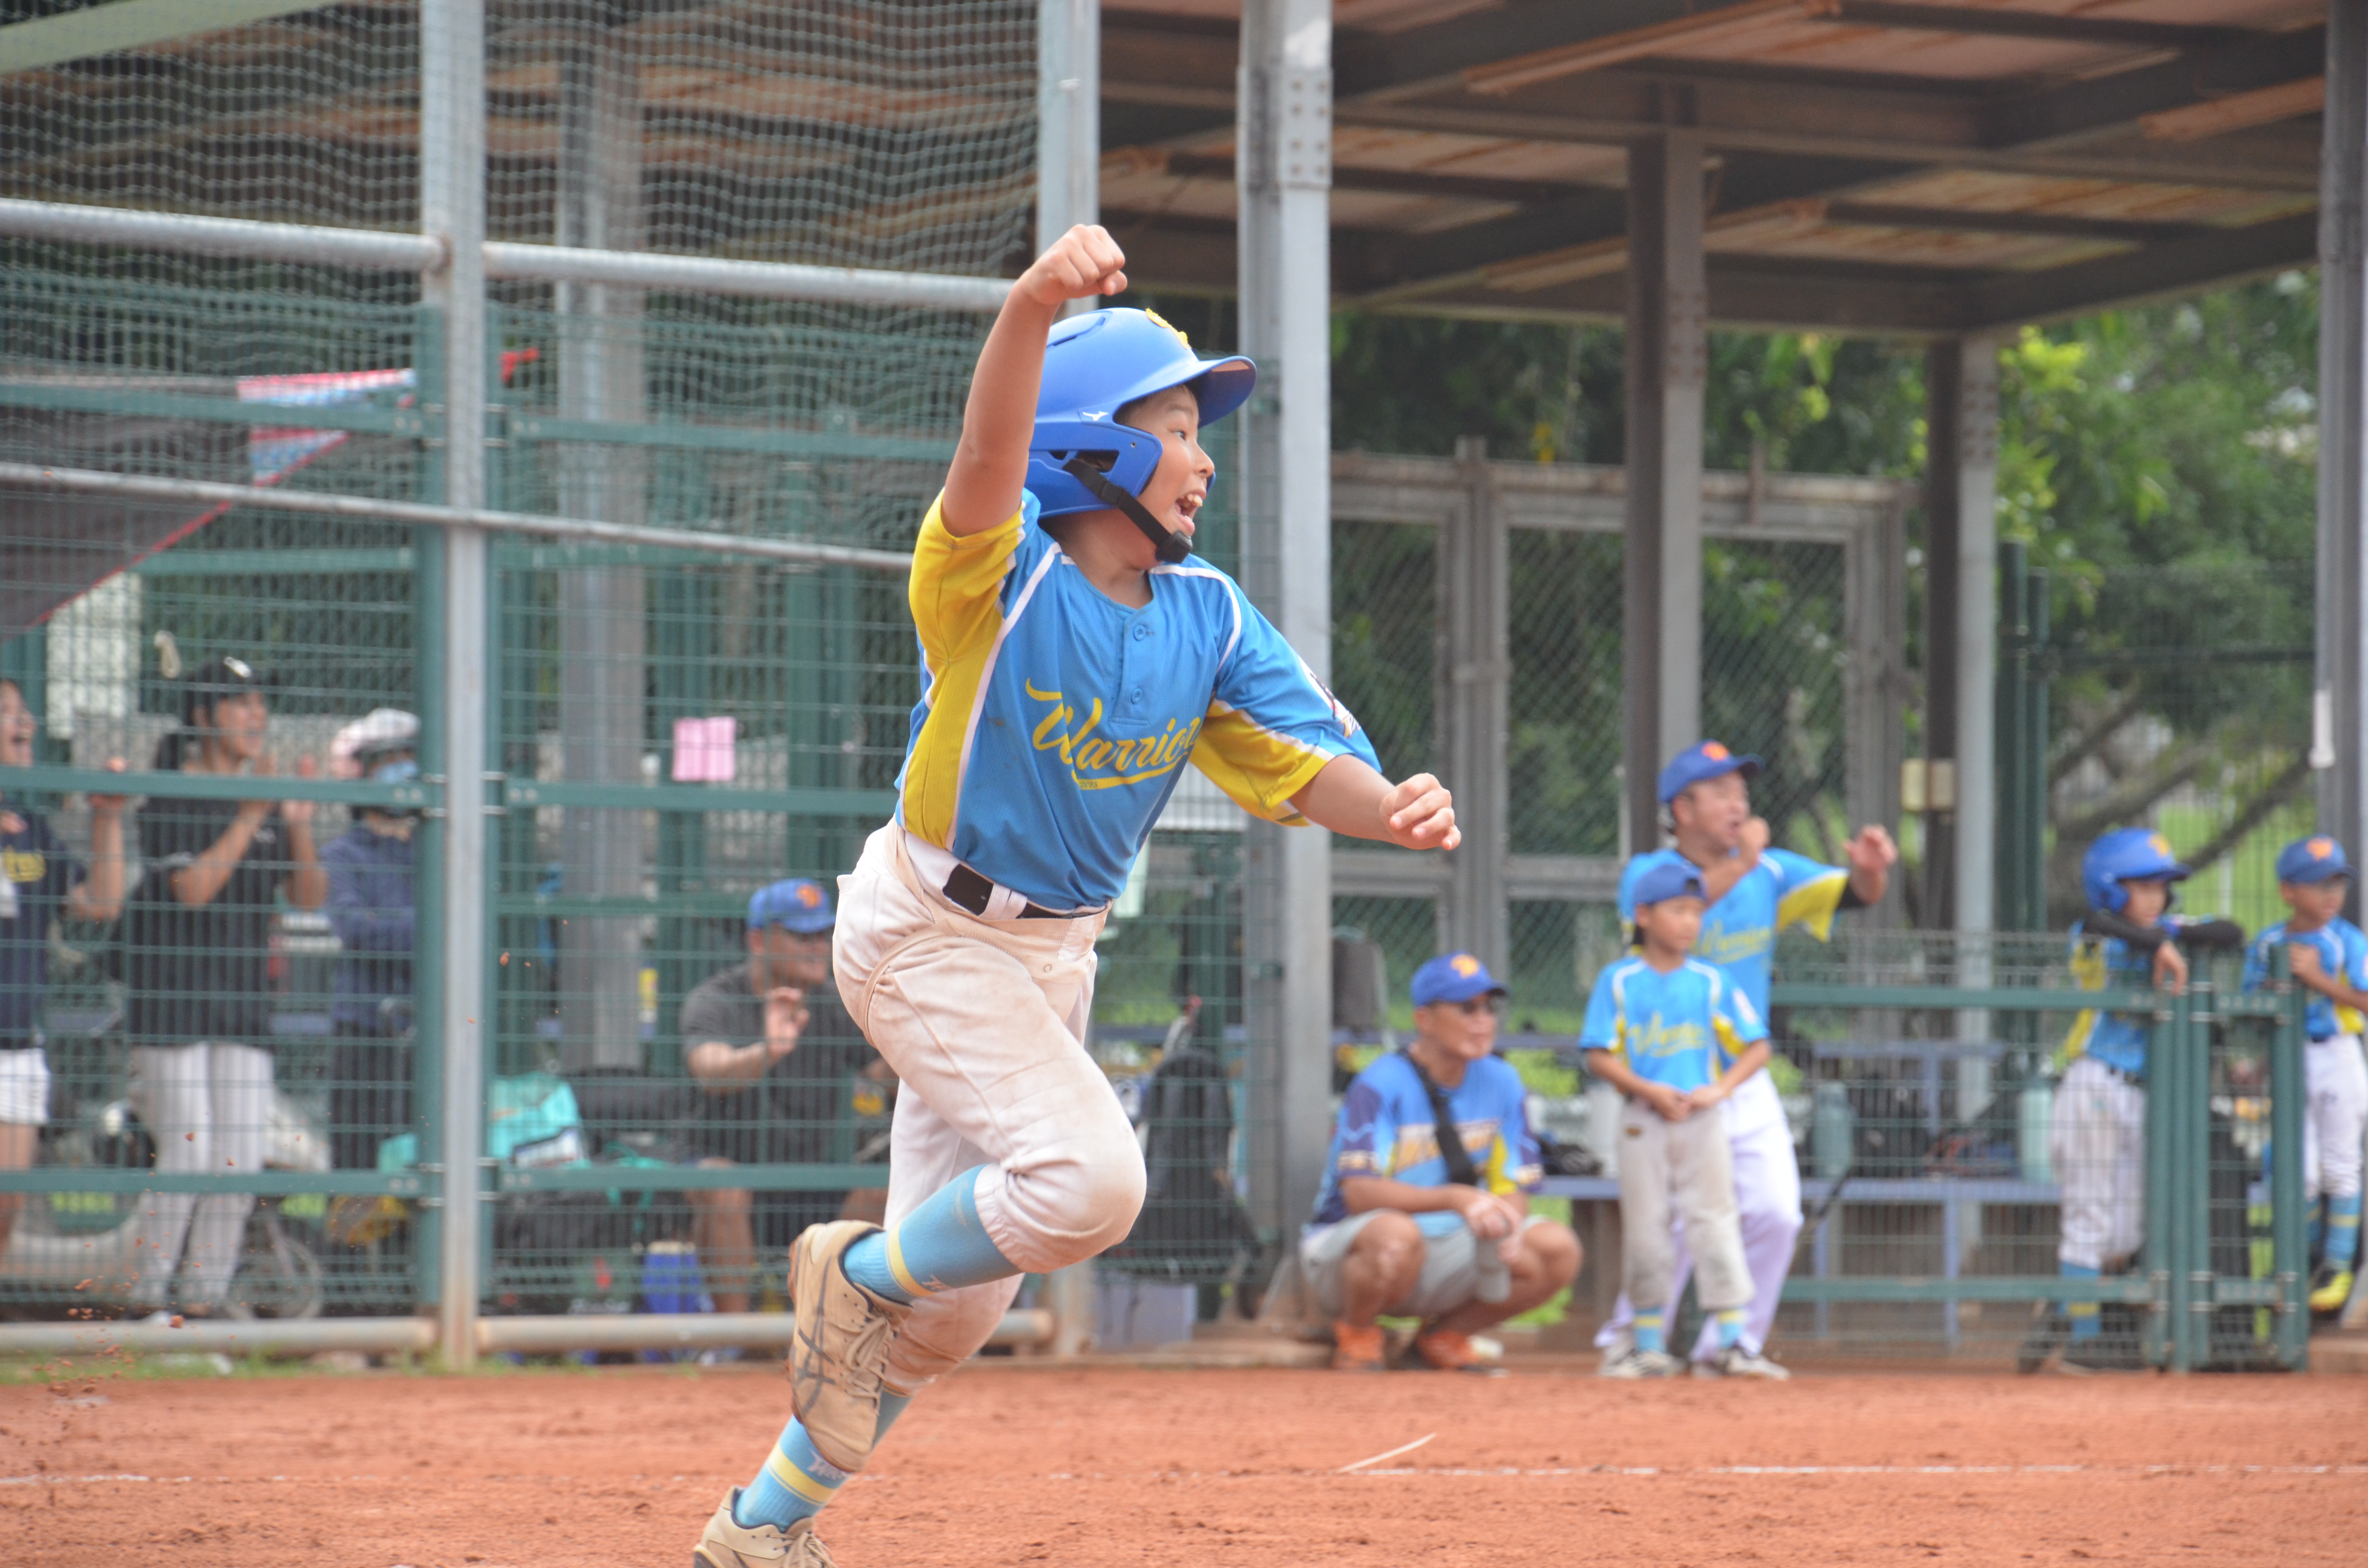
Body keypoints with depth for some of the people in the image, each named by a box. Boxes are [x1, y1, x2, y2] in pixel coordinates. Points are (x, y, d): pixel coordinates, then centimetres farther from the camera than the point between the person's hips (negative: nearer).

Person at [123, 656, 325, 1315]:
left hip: (244, 1001, 6)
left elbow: (309, 896, 6)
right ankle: (148, 1298, 0)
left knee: (240, 1161, 1)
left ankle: (205, 1298, 9)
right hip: (172, 993, -6)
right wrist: (251, 818, -20)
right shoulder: (171, 798, -7)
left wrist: (300, 827, -10)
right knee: (187, 1157, -11)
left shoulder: (267, 800, 11)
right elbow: (192, 888, -18)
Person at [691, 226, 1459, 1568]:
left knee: (957, 1302, 11)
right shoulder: (1001, 574, -22)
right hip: (928, 936, -7)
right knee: (1088, 1181, -27)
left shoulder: (1208, 616, -3)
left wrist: (1388, 807, -31)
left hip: (1056, 953, 7)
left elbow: (1306, 764, -8)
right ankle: (856, 1276, 0)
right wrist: (1036, 306, -62)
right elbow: (992, 450, -43)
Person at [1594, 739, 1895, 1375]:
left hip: (1746, 1080, 5)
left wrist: (1869, 868, -25)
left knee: (1776, 1215, -4)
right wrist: (1740, 865, -34)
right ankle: (1628, 1340, 4)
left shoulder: (1771, 873, 6)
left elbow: (1853, 893, -2)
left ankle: (1730, 1345, 11)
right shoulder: (1648, 873, -6)